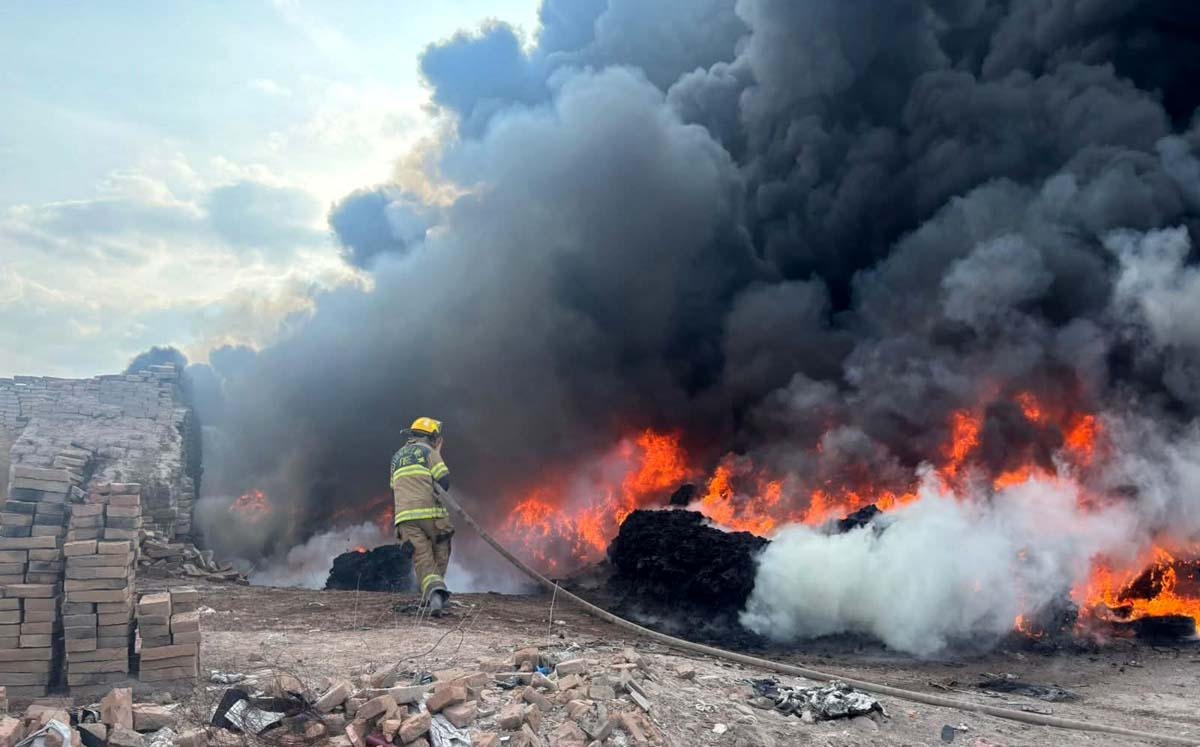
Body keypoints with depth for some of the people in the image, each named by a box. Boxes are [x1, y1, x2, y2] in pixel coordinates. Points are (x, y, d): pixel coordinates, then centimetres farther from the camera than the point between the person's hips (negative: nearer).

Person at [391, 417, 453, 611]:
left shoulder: (396, 457, 25)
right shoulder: (428, 451, 5)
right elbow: (444, 480, -6)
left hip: (404, 516, 4)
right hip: (430, 513, -4)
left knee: (422, 559, -5)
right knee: (439, 556, 13)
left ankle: (433, 590, -28)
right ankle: (436, 589, 7)